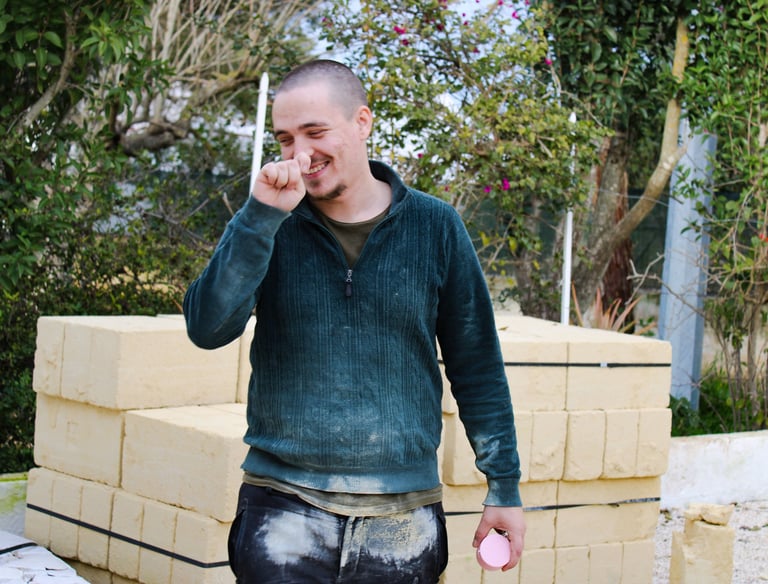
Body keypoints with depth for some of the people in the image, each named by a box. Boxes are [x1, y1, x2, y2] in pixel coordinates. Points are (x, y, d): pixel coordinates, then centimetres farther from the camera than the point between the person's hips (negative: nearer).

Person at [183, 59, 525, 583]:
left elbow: (476, 367, 7)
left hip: (405, 516, 0)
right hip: (285, 511, 0)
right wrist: (262, 214, -18)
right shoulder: (268, 226, 3)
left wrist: (504, 486, 7)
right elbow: (208, 329, -11)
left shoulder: (435, 228, 1)